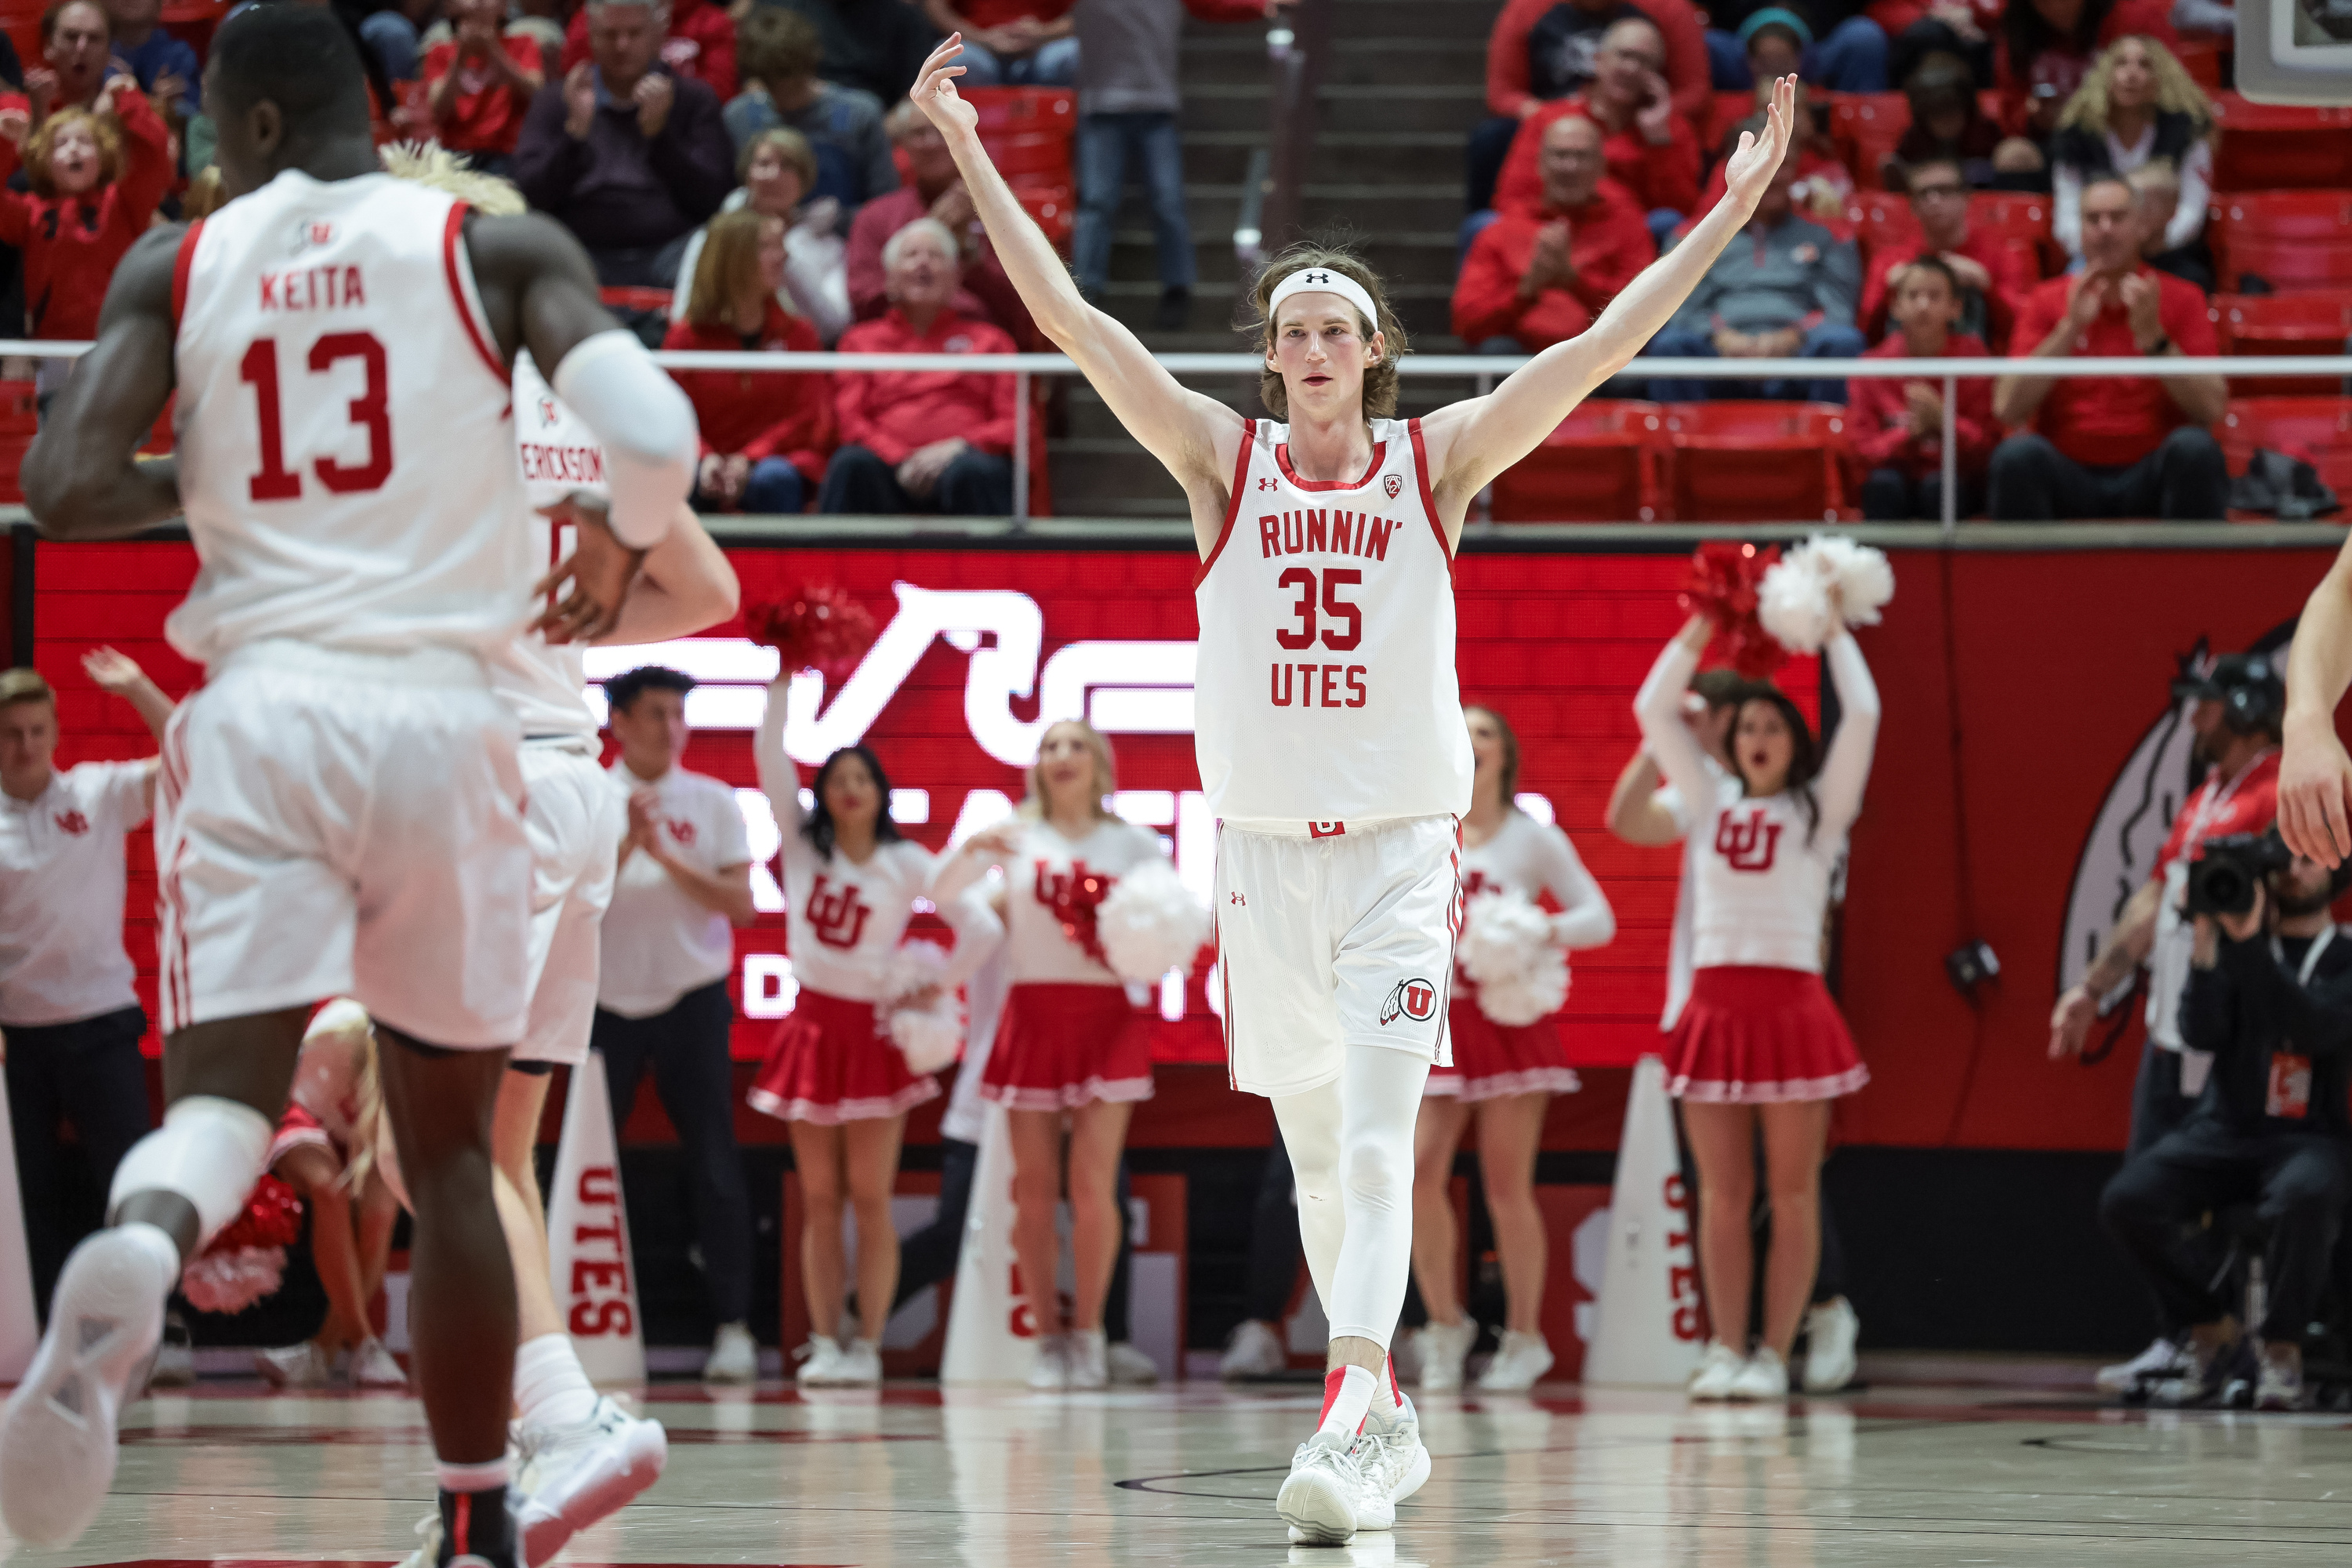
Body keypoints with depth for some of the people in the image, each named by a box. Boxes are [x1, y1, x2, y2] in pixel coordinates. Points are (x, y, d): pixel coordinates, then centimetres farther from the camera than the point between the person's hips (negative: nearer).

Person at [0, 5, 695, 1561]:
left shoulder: (178, 264, 8)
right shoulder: (497, 247, 5)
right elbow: (656, 433, -9)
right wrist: (621, 549, 13)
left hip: (256, 709, 0)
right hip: (440, 714, 0)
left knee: (222, 1094, -5)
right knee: (448, 1145, 14)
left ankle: (139, 1247, -42)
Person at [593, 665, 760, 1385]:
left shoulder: (713, 802, 3)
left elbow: (741, 903, -4)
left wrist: (668, 856, -15)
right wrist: (627, 843, -20)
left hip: (693, 1000, 0)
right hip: (607, 1001, 0)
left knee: (714, 1165, -3)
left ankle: (734, 1325, -1)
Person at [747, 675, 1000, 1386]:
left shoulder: (906, 865, 0)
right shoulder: (803, 845, 6)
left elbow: (983, 927, -2)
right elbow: (770, 756, -2)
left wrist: (933, 991, -3)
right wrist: (784, 682, -9)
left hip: (875, 1032, -3)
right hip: (814, 1026, 3)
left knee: (870, 1199, -4)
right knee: (819, 1201, 3)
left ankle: (868, 1345, -4)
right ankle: (823, 1344, 3)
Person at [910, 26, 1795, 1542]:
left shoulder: (1437, 463, 0)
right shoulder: (1225, 460, 2)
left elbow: (1601, 349, -4)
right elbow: (1074, 322, -3)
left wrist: (1731, 214, -10)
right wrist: (972, 160, -8)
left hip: (1401, 848, -3)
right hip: (1264, 848, 3)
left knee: (1376, 1144, -16)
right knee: (1315, 1149, 12)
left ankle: (1347, 1424, -27)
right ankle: (1388, 1416, 25)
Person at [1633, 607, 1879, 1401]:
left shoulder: (1817, 811, 8)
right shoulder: (1712, 806, 16)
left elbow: (1862, 716, 0)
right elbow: (1655, 711, 18)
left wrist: (1834, 633, 8)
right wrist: (1698, 632, 18)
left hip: (1791, 1004, -3)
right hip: (1715, 1003, 3)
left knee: (1791, 1193, -3)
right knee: (1722, 1193, 2)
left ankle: (1773, 1354, -2)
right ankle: (1725, 1350, 4)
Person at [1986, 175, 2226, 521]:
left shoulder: (2181, 299, 4)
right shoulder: (2046, 302, 7)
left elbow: (2211, 410, -7)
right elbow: (2007, 409, -6)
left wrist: (2152, 337, -18)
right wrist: (2070, 329, -13)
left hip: (2150, 479, 0)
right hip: (2069, 476, 0)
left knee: (2194, 447, -30)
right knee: (2019, 454, -31)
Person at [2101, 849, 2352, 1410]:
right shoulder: (2231, 938, 9)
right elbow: (2201, 1033, -4)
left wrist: (2248, 945, -23)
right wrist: (2206, 944, -16)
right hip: (2225, 1129, 3)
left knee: (2304, 1194, -39)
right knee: (2125, 1200, -23)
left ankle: (2279, 1348, -16)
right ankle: (2212, 1331, 0)